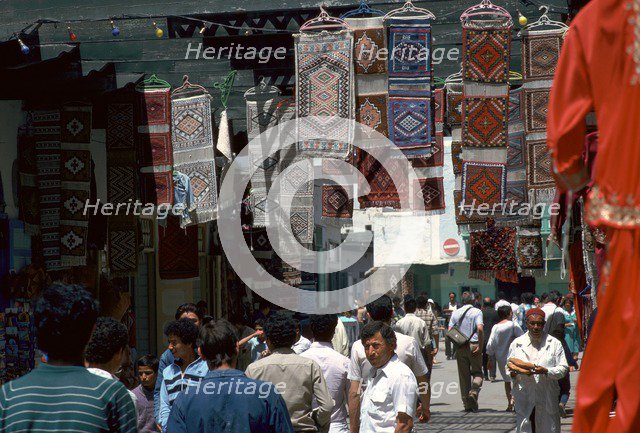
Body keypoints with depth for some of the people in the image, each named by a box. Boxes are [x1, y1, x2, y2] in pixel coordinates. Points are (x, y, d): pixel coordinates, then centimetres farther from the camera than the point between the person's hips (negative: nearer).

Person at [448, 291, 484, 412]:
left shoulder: (456, 313, 8)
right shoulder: (477, 312, -3)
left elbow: (449, 331, 2)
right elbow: (480, 329, -17)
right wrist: (481, 346, -12)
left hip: (460, 347, 3)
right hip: (474, 345, -3)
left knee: (463, 375, 9)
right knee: (477, 372, 8)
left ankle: (467, 404, 9)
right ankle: (474, 392, -19)